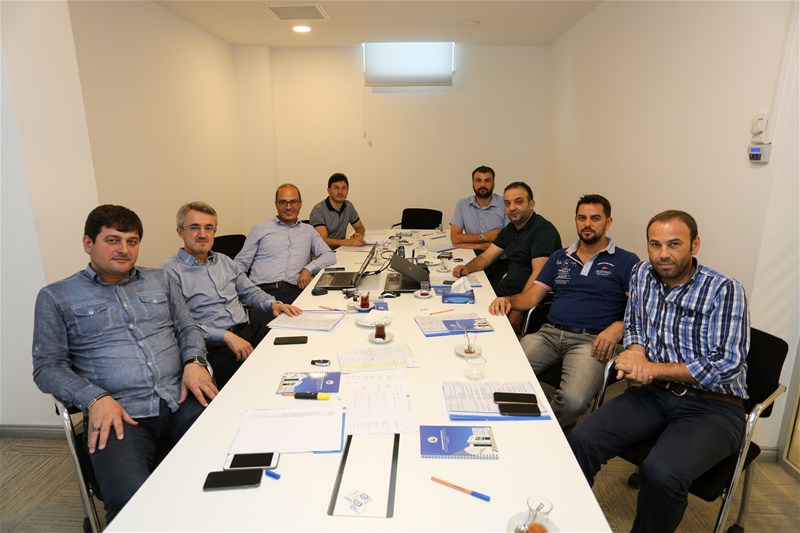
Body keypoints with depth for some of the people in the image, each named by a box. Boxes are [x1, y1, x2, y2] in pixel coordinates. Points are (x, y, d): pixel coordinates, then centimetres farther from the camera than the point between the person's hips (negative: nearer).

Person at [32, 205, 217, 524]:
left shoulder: (160, 280, 19)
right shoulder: (56, 297, 10)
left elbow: (188, 328, 19)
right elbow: (47, 366, 5)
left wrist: (194, 361, -3)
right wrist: (94, 399, -12)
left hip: (182, 401, 3)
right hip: (118, 415, -2)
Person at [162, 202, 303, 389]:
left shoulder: (225, 261, 20)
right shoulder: (171, 271, -3)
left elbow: (250, 291, 27)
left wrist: (273, 304, 6)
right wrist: (226, 336, -21)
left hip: (249, 330, 7)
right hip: (213, 346, -6)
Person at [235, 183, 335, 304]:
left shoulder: (308, 231, 22)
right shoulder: (260, 229, 17)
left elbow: (330, 256, 14)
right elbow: (241, 262, 15)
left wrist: (308, 269, -4)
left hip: (295, 290, 2)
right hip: (264, 290, -2)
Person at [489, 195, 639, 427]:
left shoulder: (626, 261, 9)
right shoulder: (560, 258, 22)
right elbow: (531, 296, 17)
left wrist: (618, 327, -17)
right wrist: (508, 300, -4)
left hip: (590, 340, -3)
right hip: (549, 333, 3)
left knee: (573, 400, -31)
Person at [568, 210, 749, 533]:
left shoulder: (724, 290, -11)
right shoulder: (642, 275, 5)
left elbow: (727, 365, -16)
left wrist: (652, 368, -15)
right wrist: (635, 352, -3)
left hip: (713, 405, -4)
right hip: (654, 393, 5)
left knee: (661, 474, -32)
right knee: (581, 440, -17)